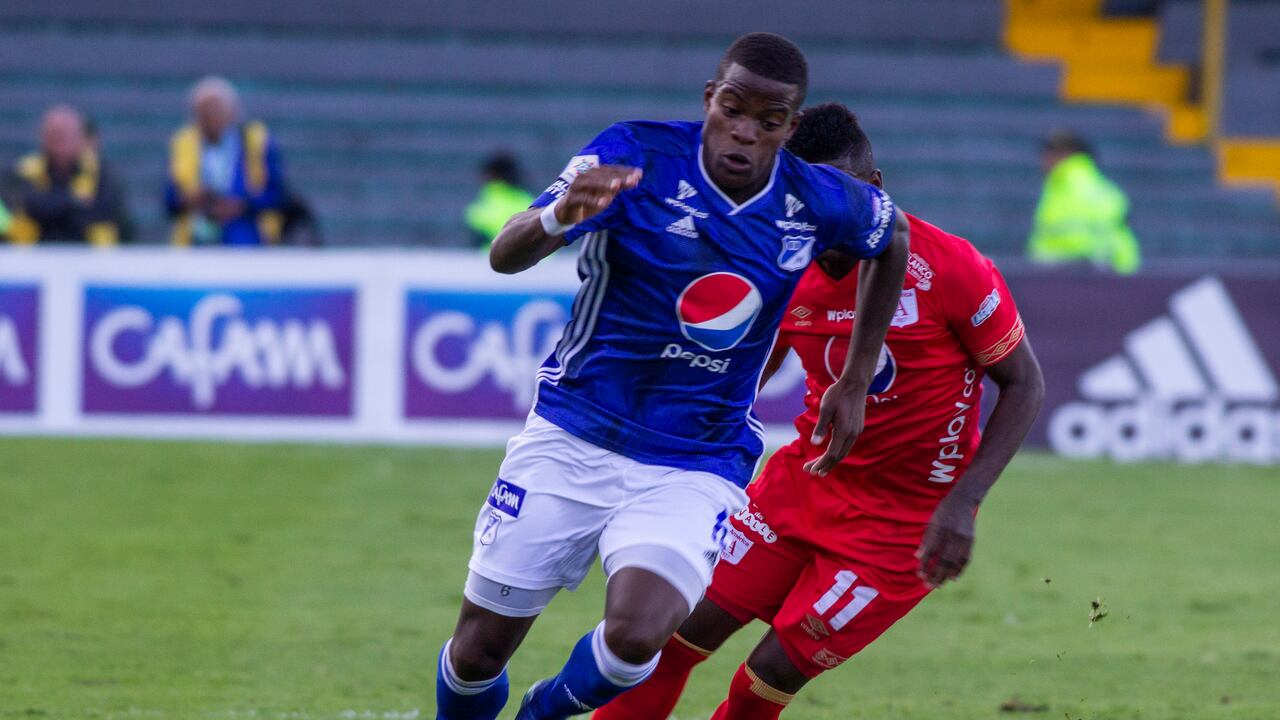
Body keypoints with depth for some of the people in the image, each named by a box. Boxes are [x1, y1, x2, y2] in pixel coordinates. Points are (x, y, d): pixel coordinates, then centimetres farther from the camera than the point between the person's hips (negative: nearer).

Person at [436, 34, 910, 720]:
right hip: (570, 439, 0)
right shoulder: (637, 154, -14)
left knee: (636, 637, -24)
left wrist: (855, 382, 15)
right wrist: (559, 215, -49)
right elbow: (504, 256, -25)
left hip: (694, 469, 0)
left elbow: (893, 236, 18)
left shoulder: (817, 203, -7)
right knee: (480, 648, 1)